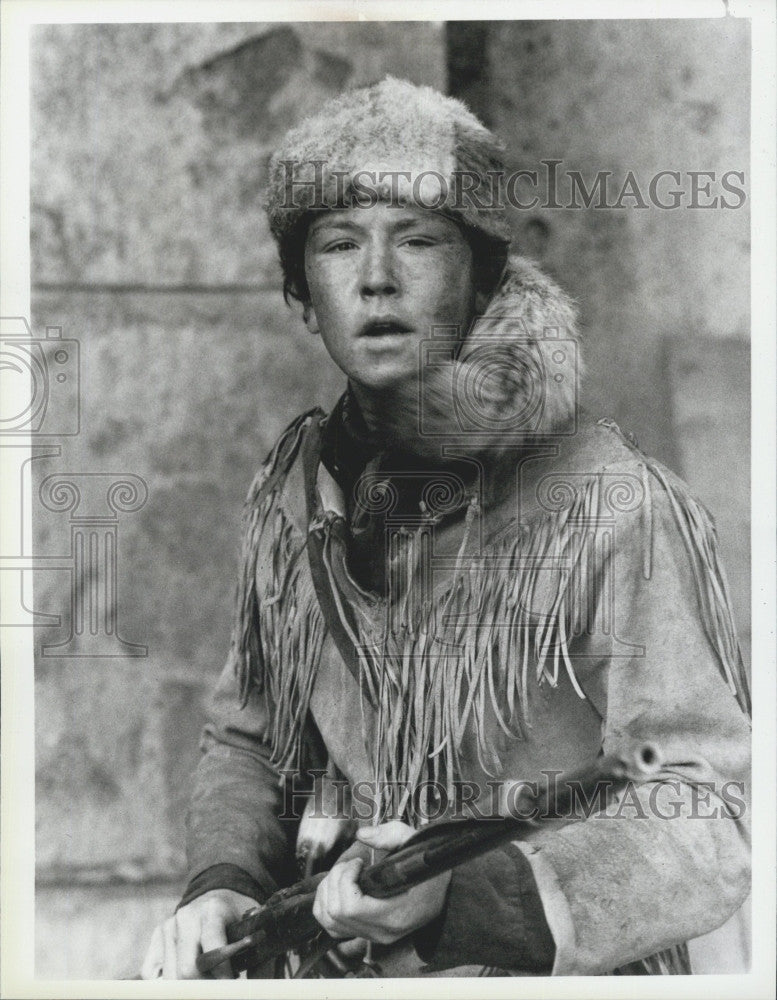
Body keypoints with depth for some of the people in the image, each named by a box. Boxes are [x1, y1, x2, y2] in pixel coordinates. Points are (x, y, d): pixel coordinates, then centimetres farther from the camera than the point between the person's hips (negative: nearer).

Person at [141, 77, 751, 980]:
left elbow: (706, 826, -16)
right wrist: (222, 885, -2)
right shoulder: (290, 497, 5)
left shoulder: (618, 513, -14)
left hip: (548, 972, -4)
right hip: (324, 963, 4)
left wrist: (461, 899, -29)